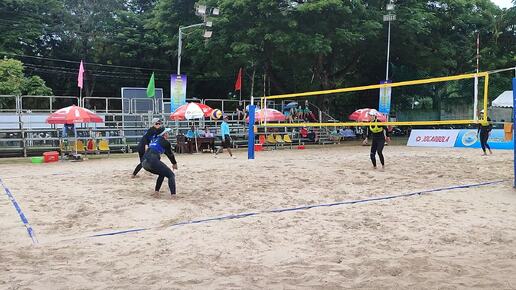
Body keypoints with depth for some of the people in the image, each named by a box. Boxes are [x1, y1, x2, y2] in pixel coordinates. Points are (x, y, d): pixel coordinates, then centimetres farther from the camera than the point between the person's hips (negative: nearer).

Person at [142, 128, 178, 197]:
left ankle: (156, 192, 21)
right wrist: (174, 163, 29)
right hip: (153, 161, -8)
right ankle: (173, 195, -19)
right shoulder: (165, 142, 5)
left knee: (162, 173, 29)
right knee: (171, 175, -1)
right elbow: (170, 154, 15)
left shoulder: (155, 139, 25)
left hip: (144, 162, 8)